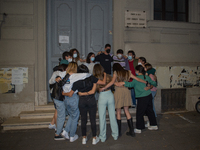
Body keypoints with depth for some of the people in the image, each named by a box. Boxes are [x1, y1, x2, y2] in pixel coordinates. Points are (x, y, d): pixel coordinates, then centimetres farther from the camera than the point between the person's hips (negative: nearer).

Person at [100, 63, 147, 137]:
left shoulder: (116, 72, 0)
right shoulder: (127, 72, 12)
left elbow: (112, 82, -15)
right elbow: (137, 79, 13)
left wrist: (104, 88, -12)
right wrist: (146, 82, 24)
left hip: (119, 91, -4)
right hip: (126, 91, 4)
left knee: (118, 112, 7)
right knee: (127, 111, 13)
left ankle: (119, 131, 15)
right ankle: (132, 131, 15)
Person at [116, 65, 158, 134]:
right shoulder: (147, 77, 7)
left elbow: (131, 84, -29)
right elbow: (154, 83, 15)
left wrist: (123, 83, -39)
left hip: (142, 98, -7)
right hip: (149, 96, 7)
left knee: (139, 113, 2)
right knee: (150, 111, 19)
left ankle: (138, 128, 10)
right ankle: (154, 125, 31)